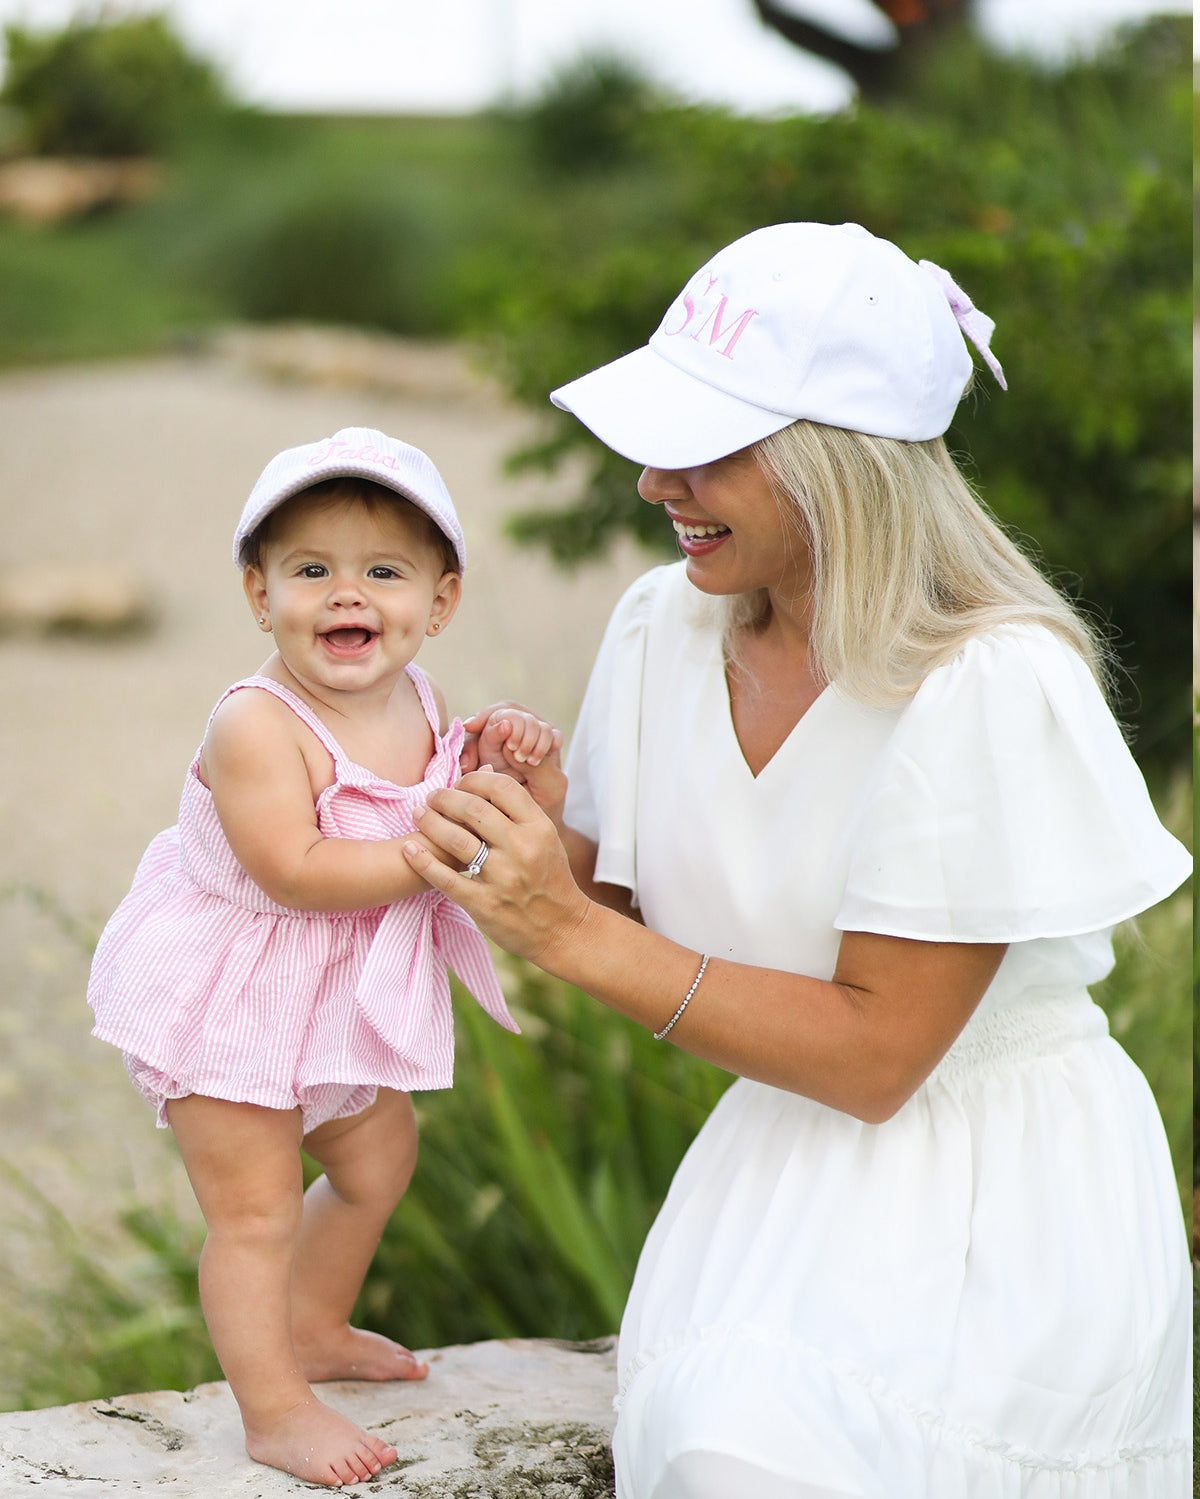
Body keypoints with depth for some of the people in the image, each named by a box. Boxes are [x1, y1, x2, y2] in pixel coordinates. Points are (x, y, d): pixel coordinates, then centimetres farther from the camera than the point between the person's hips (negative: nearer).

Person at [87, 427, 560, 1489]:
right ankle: (275, 1411, 10)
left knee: (378, 1159, 24)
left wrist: (500, 768, -11)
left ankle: (312, 1329, 47)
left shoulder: (418, 703, -3)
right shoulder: (257, 726, -29)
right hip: (229, 999, -9)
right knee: (256, 1203, -4)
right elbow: (296, 871, -35)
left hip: (347, 994, 9)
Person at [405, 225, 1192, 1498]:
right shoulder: (663, 628, -2)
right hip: (789, 1155, 5)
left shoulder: (994, 690, -22)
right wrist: (529, 831, -16)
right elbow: (613, 902, 6)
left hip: (999, 1195, -5)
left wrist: (568, 932, -24)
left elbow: (872, 1054, -20)